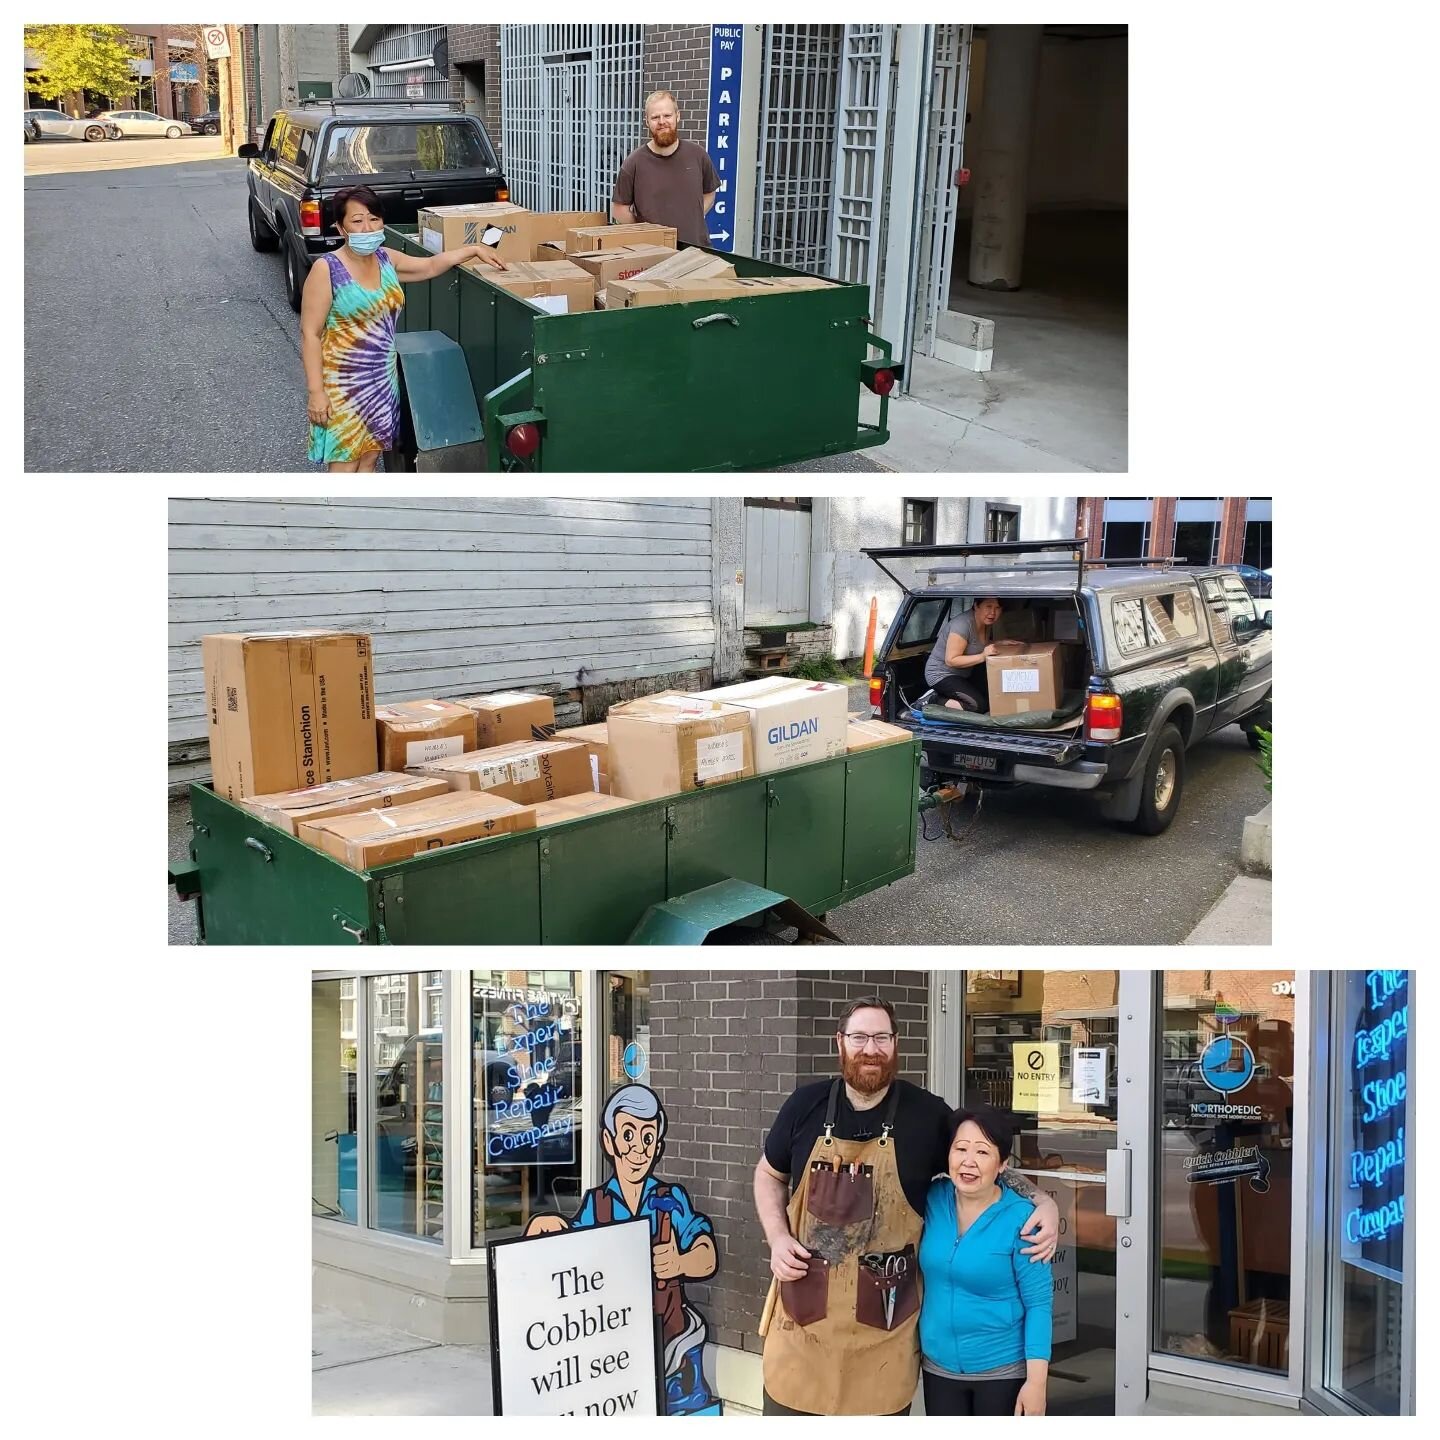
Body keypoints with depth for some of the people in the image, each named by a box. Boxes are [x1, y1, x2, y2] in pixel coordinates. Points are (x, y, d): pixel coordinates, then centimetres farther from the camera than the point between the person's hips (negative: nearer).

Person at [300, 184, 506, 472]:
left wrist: (473, 249, 13)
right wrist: (315, 391, -18)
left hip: (383, 380, 7)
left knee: (369, 459, 14)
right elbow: (310, 334, -14)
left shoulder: (386, 259, 4)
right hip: (342, 384, -6)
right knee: (344, 465, -3)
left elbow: (430, 266, 22)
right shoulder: (326, 269, -15)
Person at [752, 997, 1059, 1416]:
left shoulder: (927, 1114, -4)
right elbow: (768, 1174, 14)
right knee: (789, 1402, 8)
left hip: (883, 1314, -1)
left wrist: (1043, 1202, -7)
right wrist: (778, 1239, -1)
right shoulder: (806, 1105, 0)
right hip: (803, 1304, 1)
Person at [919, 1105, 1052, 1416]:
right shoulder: (932, 1199, -5)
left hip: (1003, 1371, -4)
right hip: (938, 1368, 4)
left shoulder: (1021, 1219, -17)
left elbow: (1039, 1303, -14)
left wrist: (1036, 1381, -16)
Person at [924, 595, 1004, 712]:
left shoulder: (987, 622, -3)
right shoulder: (963, 624, -29)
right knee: (979, 705, -21)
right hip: (942, 675, -9)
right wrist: (982, 656, -35)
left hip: (964, 673, 9)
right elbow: (951, 660, -28)